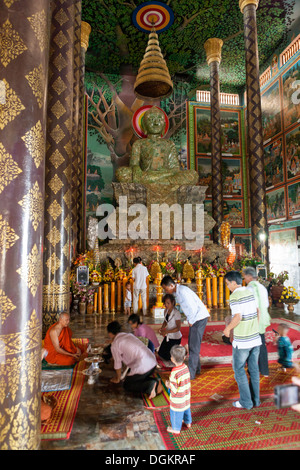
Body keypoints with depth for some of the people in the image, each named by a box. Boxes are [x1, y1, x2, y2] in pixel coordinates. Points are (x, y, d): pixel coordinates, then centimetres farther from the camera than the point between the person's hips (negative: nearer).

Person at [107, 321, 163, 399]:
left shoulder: (115, 344, -2)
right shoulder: (129, 335, 20)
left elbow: (118, 364, 5)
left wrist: (117, 379, 23)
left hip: (142, 367, -8)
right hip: (153, 362, 8)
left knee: (126, 385, 12)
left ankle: (150, 386, -8)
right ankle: (155, 382, 6)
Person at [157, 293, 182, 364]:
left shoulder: (176, 313, -24)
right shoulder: (166, 311, -3)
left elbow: (178, 328, -20)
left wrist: (167, 331, -27)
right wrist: (161, 329, -8)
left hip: (175, 338, -7)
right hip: (168, 337, 7)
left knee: (168, 358, 5)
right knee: (161, 354, 15)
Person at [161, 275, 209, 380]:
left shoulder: (183, 291, -24)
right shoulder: (176, 292, 8)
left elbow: (193, 308, -26)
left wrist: (190, 321, -13)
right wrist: (189, 320, 11)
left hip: (199, 317, -10)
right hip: (194, 318, 10)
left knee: (194, 346, -4)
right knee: (192, 344, 17)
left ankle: (191, 373, 4)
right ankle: (197, 368, 31)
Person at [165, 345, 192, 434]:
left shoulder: (174, 373, -33)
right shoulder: (186, 368, -13)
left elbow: (174, 390, -27)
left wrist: (168, 384, -9)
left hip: (178, 400, -6)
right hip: (186, 397, 6)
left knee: (176, 413, 17)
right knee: (186, 409, 29)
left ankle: (176, 429, 36)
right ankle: (188, 422, 52)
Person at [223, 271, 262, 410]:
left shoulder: (235, 296, -18)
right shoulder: (250, 292, 5)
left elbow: (238, 317, -25)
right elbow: (257, 311, 13)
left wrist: (227, 329, -10)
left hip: (242, 341, -7)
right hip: (255, 338, 7)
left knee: (239, 369, 8)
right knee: (253, 368, 16)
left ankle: (246, 402, 15)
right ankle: (255, 399, 27)